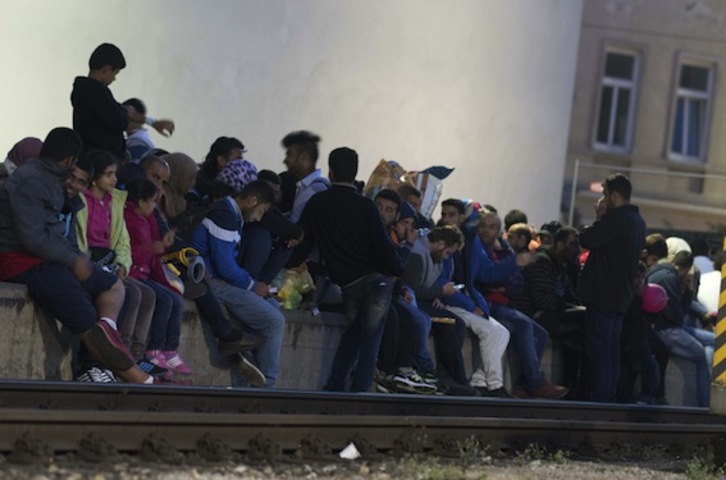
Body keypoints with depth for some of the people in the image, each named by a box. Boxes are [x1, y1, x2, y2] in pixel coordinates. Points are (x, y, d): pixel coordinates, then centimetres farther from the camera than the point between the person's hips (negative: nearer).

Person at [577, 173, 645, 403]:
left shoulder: (616, 219, -17)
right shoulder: (638, 222, 15)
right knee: (612, 348, 12)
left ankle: (600, 396, -10)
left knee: (598, 348, -8)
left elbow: (586, 240, -16)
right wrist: (603, 218, 12)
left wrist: (598, 218, -2)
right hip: (621, 295, 9)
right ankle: (609, 395, 14)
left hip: (602, 294, -9)